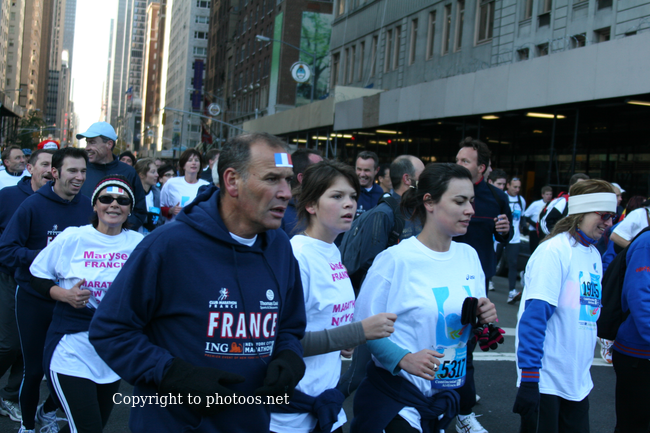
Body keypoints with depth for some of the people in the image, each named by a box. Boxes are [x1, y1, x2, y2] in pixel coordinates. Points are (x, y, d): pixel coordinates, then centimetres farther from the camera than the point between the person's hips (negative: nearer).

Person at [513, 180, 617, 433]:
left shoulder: (594, 255, 9)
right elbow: (535, 315, -20)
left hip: (579, 380, 7)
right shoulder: (554, 250, -15)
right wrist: (529, 378, -23)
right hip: (546, 381, -7)